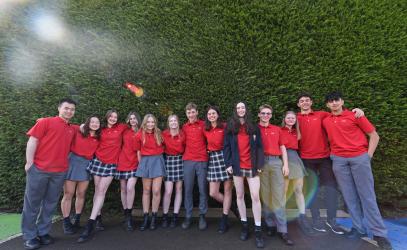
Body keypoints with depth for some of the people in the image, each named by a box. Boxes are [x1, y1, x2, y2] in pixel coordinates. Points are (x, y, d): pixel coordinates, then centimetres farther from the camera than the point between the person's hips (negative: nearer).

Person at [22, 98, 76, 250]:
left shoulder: (72, 130, 13)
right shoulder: (46, 122, 0)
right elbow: (33, 141, -5)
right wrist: (29, 162, -10)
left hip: (60, 172, 4)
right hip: (38, 169, -4)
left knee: (50, 204, 12)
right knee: (32, 203, 7)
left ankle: (43, 232, 25)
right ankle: (29, 236, 20)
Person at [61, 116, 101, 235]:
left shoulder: (98, 138, 5)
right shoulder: (77, 131, -3)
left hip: (87, 165, 3)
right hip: (73, 162, -3)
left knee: (81, 194, 11)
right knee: (68, 194, 2)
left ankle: (77, 220, 26)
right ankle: (66, 222, 16)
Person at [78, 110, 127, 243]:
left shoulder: (121, 128, 6)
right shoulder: (101, 130, 9)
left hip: (111, 164, -2)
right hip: (98, 160, 2)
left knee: (101, 191, -6)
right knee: (97, 190, 6)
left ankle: (90, 224, -4)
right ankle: (98, 217, 20)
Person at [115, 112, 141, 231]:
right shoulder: (125, 131, 8)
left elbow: (139, 149, -2)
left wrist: (141, 163, -9)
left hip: (134, 164, -3)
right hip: (122, 162, 3)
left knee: (130, 187, -16)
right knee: (123, 189, 8)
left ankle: (129, 215, -3)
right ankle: (126, 214, 22)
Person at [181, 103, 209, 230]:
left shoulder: (203, 124, 3)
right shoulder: (184, 127, 10)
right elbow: (183, 143, 16)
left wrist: (207, 150, -2)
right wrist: (185, 153, 6)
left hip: (202, 160, -2)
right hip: (188, 161, 2)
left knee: (203, 189, 3)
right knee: (188, 189, 6)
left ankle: (202, 216, 17)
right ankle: (188, 216, 18)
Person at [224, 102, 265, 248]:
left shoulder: (254, 127, 7)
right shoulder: (230, 127, 6)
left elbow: (259, 147, 3)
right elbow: (226, 146, 2)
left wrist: (260, 164, -5)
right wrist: (228, 163, -6)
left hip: (252, 167, 0)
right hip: (237, 166, 1)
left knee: (255, 196, -3)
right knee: (239, 196, 9)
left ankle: (258, 230, 9)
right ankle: (244, 225, 25)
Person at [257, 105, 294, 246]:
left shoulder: (277, 129, 15)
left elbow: (283, 147, 14)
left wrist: (285, 164, 5)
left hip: (276, 162, 2)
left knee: (279, 195, -1)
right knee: (265, 195, 3)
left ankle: (282, 230, 5)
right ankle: (270, 224, 17)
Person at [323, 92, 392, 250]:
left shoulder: (355, 115, 0)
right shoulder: (325, 121, 9)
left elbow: (374, 136, 2)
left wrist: (368, 155, -5)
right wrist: (333, 152, 8)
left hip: (359, 158, -3)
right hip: (338, 160, 3)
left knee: (367, 195, 1)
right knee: (349, 196, 6)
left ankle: (379, 233, 12)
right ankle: (358, 228, 17)